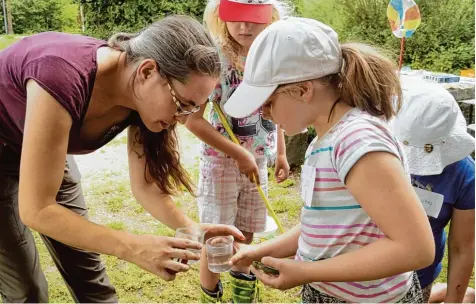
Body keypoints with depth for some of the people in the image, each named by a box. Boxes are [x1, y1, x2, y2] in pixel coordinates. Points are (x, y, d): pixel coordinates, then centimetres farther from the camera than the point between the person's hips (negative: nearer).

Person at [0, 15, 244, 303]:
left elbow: (145, 185, -10)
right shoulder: (63, 79, -41)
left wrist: (192, 228, -25)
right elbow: (36, 209, -35)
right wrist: (133, 248, -39)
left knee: (87, 270, 9)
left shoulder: (144, 98, -20)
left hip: (46, 148, 5)